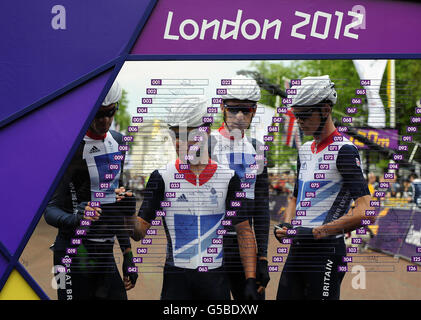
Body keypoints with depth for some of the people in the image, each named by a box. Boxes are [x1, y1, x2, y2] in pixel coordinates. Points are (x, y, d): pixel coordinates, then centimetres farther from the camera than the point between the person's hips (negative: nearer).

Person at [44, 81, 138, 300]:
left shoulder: (118, 141, 11)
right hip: (74, 255, -6)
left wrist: (127, 253, 17)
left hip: (105, 253, 7)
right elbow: (50, 210, -13)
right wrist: (74, 220, -35)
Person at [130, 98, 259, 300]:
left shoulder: (228, 178, 1)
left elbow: (244, 231, 4)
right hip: (176, 277, -1)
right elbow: (139, 231, -4)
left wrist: (251, 281, -2)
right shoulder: (162, 177, -1)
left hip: (215, 278, 1)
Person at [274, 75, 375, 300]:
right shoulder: (305, 150, 15)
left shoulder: (344, 151, -11)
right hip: (297, 250, 8)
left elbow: (366, 212, -21)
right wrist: (287, 226, 5)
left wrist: (319, 231, -20)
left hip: (326, 251, -8)